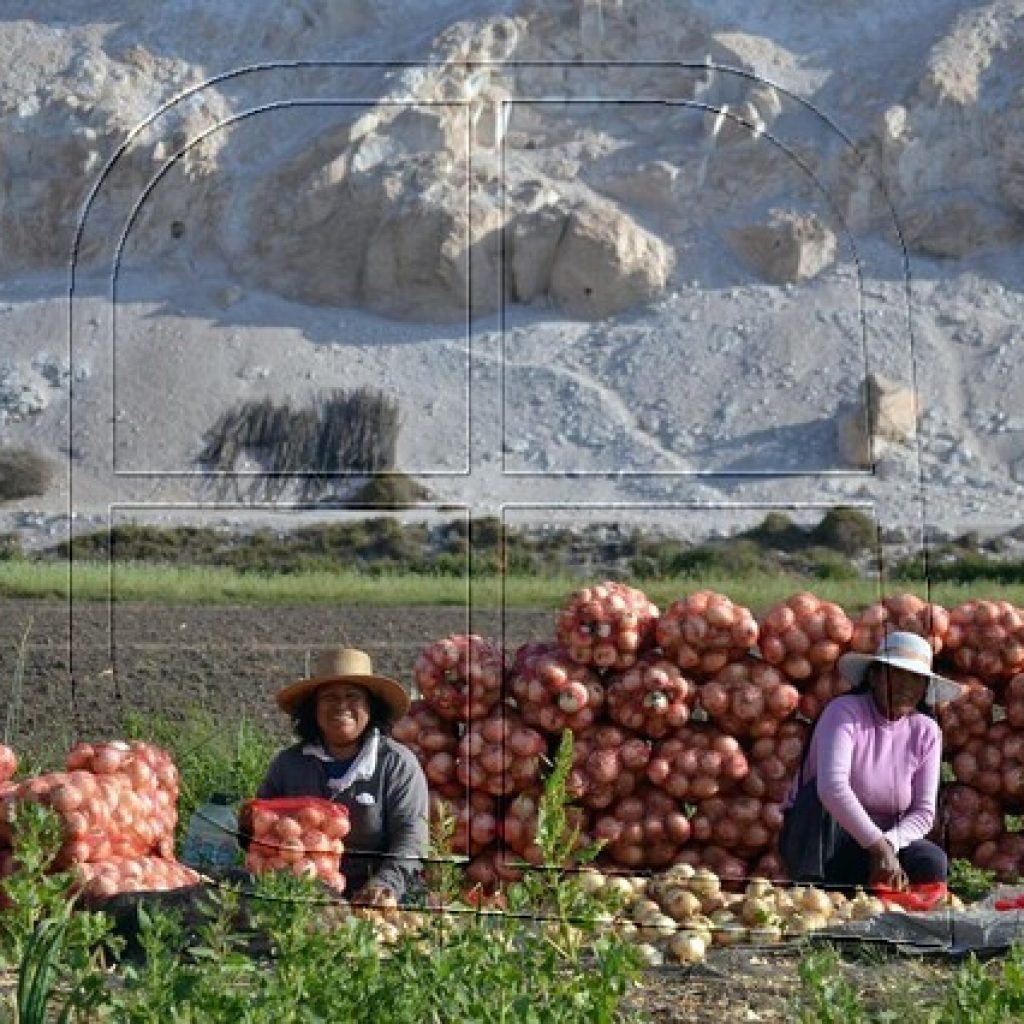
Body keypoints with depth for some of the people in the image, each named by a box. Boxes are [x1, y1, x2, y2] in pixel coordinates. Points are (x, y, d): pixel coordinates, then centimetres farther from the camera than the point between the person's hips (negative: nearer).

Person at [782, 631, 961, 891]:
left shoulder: (926, 732, -2)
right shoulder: (845, 711, -17)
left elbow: (923, 813, -6)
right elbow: (832, 787, -34)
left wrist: (889, 844, -27)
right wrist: (878, 847, -38)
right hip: (817, 838, -3)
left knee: (933, 864, -26)